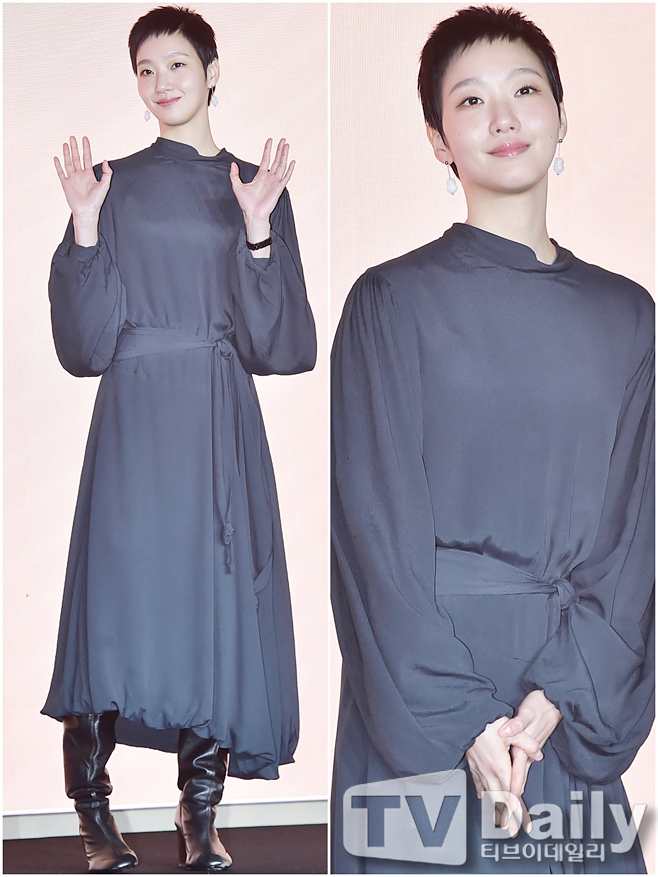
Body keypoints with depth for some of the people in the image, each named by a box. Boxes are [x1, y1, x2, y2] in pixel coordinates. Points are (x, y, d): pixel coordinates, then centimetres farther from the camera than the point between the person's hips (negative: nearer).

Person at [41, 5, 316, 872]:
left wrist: (257, 228, -9)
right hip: (135, 419, -1)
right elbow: (86, 341, -1)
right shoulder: (115, 185, 8)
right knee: (120, 597, -5)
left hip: (223, 429, 2)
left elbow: (277, 341, 1)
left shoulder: (258, 188, 10)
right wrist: (85, 225, -10)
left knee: (219, 607, 0)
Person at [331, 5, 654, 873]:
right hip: (420, 692, -2)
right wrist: (462, 726, -16)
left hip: (579, 706, 3)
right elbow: (380, 532, -7)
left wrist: (554, 702, -12)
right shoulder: (392, 301, -1)